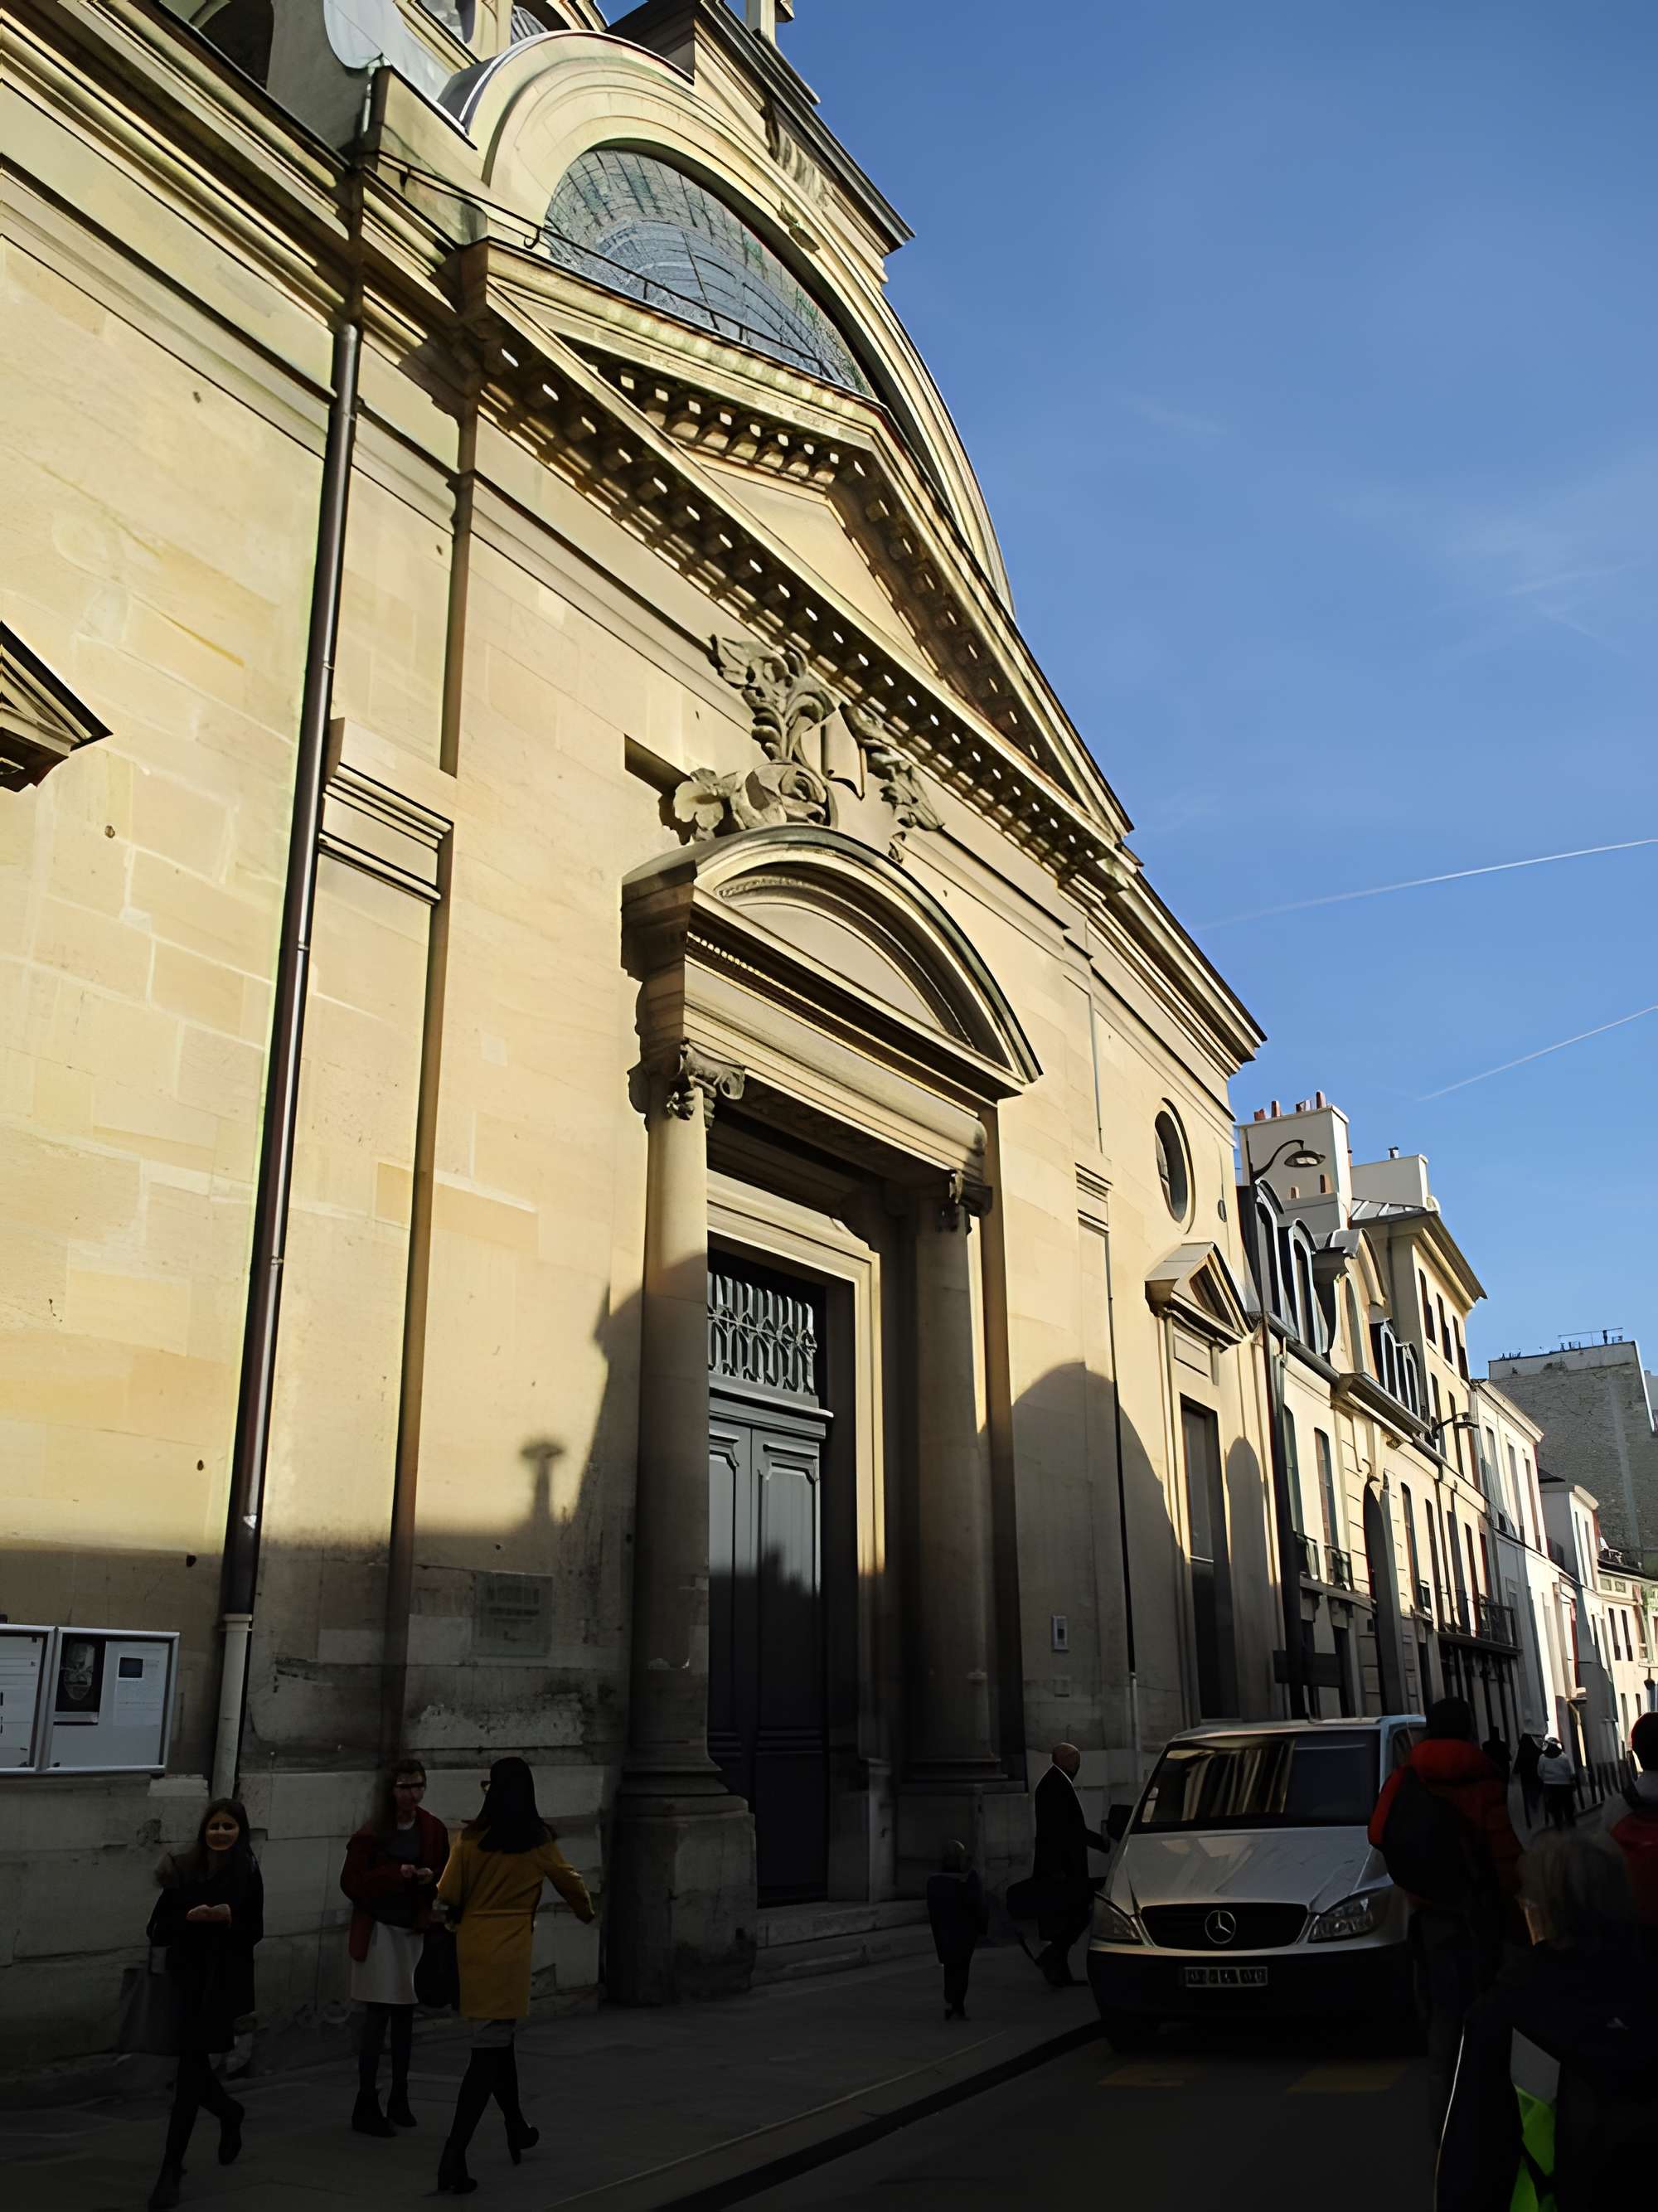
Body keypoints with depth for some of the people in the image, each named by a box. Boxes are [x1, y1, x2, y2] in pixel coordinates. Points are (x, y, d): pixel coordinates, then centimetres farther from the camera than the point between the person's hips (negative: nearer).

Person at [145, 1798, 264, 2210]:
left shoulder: (248, 1873, -3)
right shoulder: (183, 1870, -2)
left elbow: (255, 1932, 1)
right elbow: (157, 1931, -1)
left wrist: (229, 1918, -19)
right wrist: (189, 1917, -19)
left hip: (223, 1982, -2)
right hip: (185, 1979, 2)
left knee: (192, 2065, -6)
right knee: (191, 2063, 10)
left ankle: (171, 2169, 3)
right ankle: (230, 2114, 41)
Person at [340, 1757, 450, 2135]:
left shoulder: (434, 1831, 1)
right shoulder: (371, 1834, -11)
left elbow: (446, 1879, 11)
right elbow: (351, 1883, -11)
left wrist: (431, 1878, -12)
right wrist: (395, 1874, -23)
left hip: (415, 1930, 4)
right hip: (380, 1931, -4)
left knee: (405, 2017, 12)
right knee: (377, 2018, -6)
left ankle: (399, 2100, 23)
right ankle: (366, 2106, 1)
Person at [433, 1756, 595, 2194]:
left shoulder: (470, 1838, -5)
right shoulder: (538, 1842, -4)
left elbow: (448, 1895, -4)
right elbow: (570, 1882, 8)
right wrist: (585, 1910, 30)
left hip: (472, 1945, 3)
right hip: (508, 1950, -3)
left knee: (498, 2039, 21)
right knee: (489, 2050, -1)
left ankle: (516, 2129, 38)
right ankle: (453, 2157, -10)